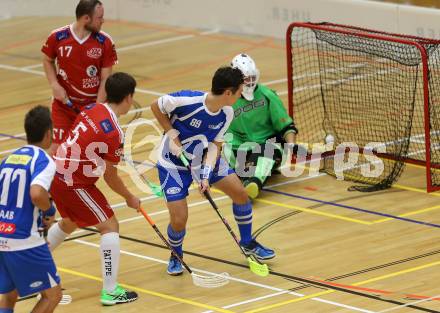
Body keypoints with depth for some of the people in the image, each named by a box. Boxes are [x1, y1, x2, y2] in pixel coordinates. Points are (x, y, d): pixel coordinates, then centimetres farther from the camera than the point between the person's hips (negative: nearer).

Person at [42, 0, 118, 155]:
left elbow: (105, 79, -7)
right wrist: (54, 85, -7)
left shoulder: (105, 42, -11)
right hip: (64, 103, 0)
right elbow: (48, 61, 9)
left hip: (92, 104, 0)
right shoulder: (57, 37, -10)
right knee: (57, 150, -5)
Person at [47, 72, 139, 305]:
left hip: (58, 173, 9)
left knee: (69, 222, 31)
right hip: (74, 184, -9)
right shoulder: (113, 132, -21)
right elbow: (110, 176, -13)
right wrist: (129, 198, 2)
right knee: (110, 226, -1)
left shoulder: (91, 110, 2)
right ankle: (110, 291, -3)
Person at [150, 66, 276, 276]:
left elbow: (214, 145, -9)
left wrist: (206, 175, -23)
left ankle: (248, 243, 25)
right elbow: (155, 107, -15)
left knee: (240, 192, 1)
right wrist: (172, 134, -21)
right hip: (174, 163, -5)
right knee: (179, 220, -13)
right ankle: (176, 255, 20)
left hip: (204, 159, 5)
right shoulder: (186, 100, -31)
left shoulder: (226, 114, -14)